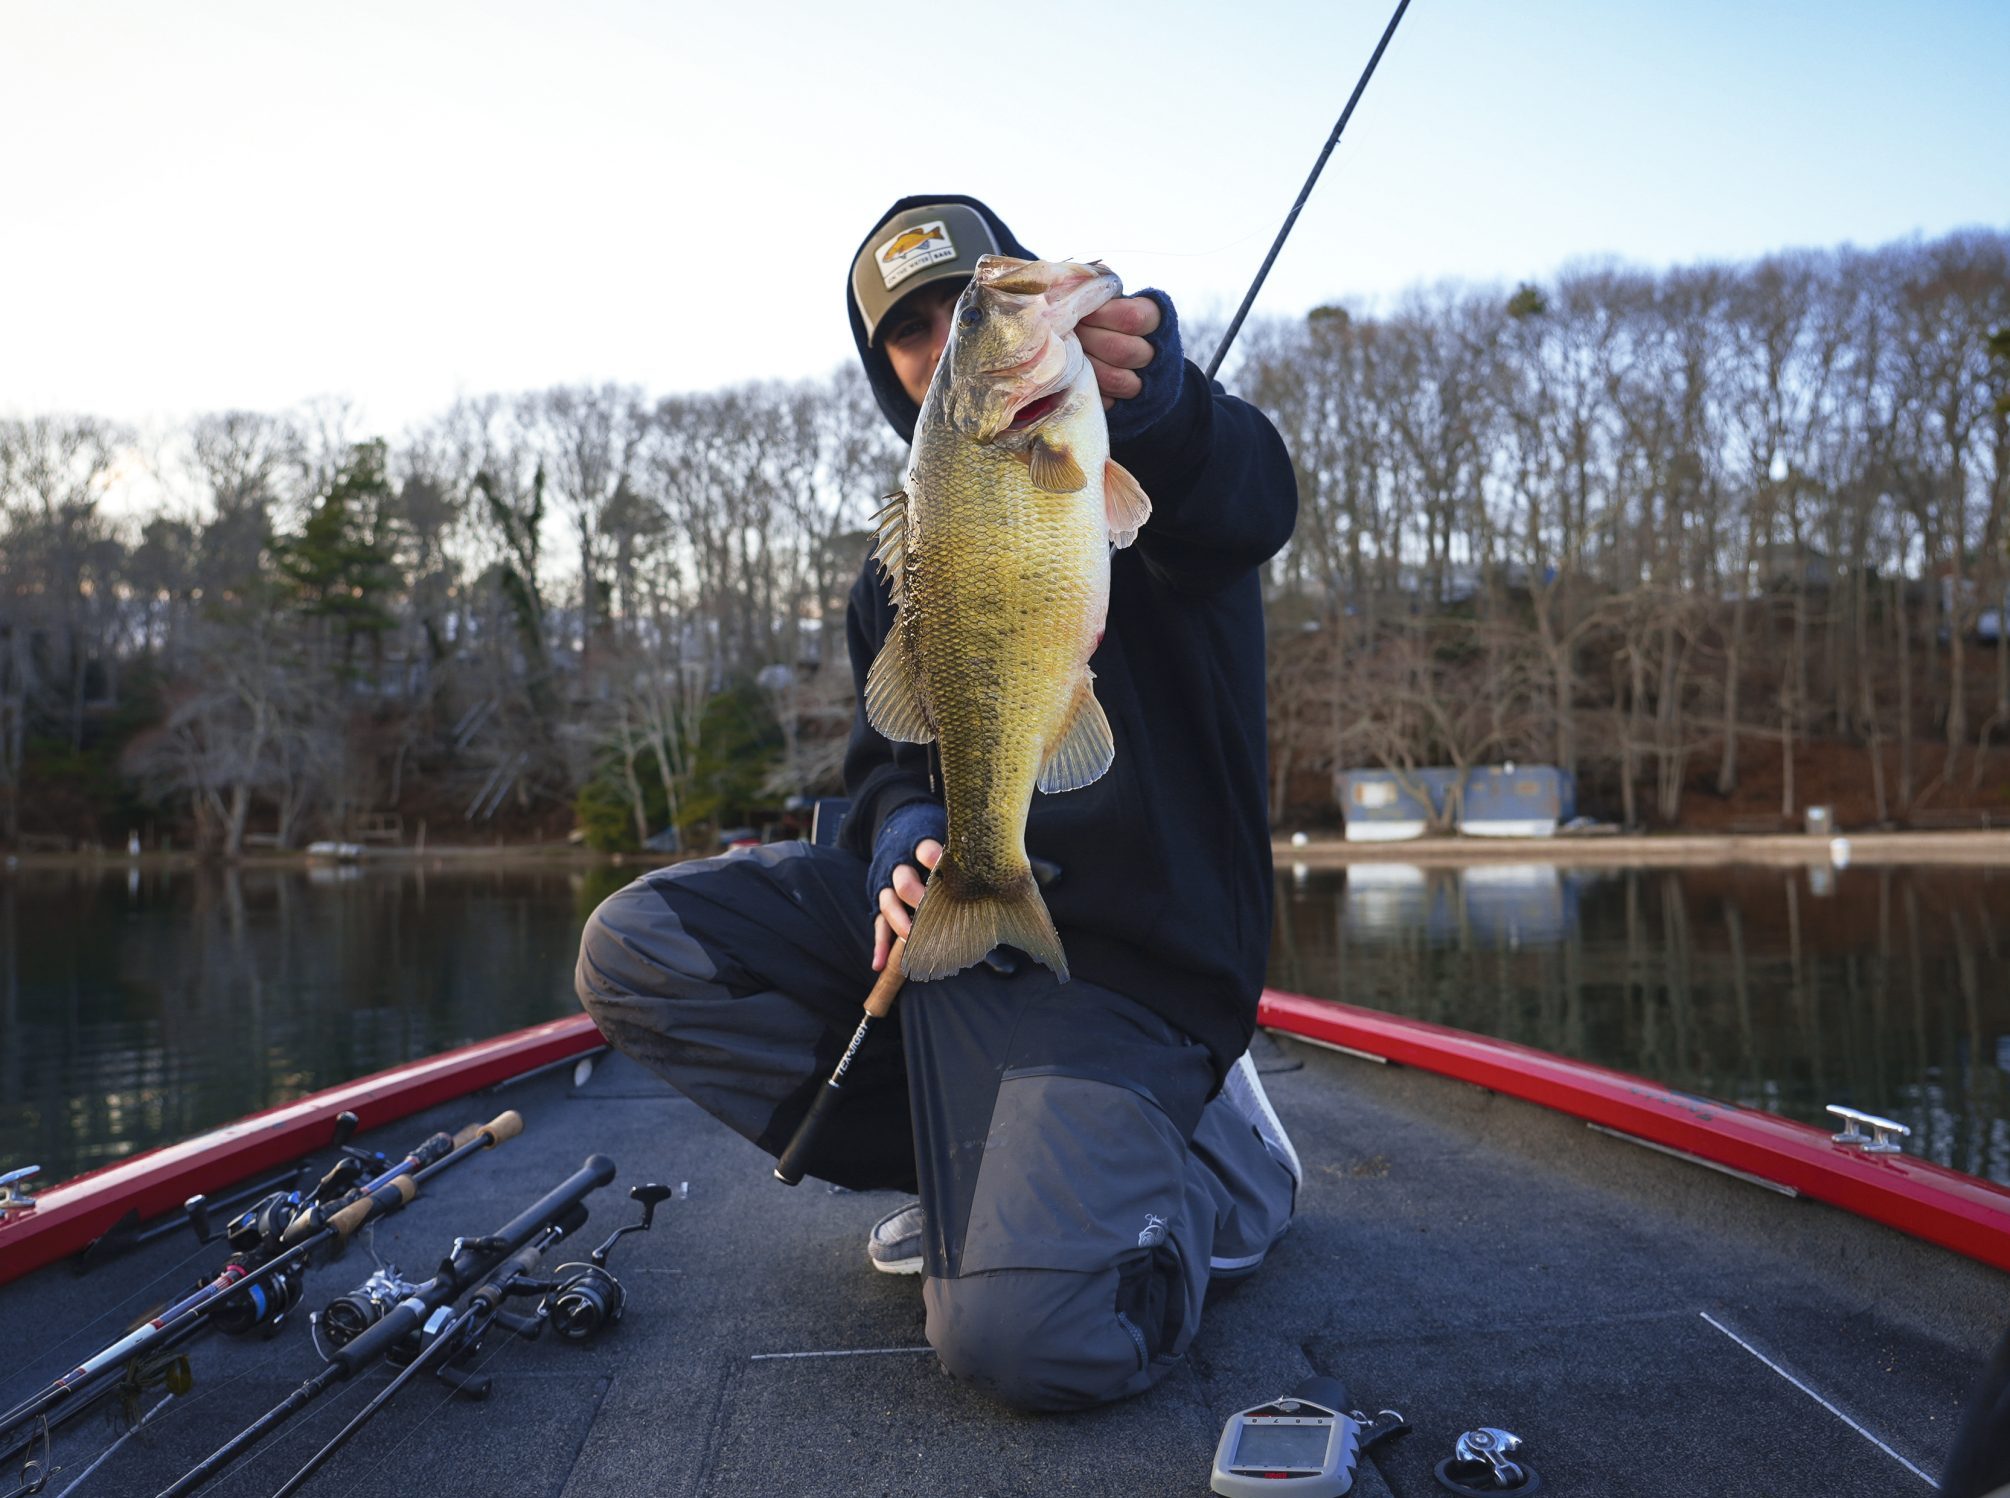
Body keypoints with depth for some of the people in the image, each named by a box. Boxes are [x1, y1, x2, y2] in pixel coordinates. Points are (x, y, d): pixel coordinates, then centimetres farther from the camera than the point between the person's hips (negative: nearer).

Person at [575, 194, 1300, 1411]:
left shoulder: (1139, 473, -3)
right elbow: (889, 760, 15)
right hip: (953, 902, 7)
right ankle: (984, 1154, 0)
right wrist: (902, 843, -10)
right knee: (635, 948, -8)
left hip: (1126, 961, -7)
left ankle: (1184, 1161, 7)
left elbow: (1249, 503, -28)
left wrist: (1152, 397, -52)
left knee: (1024, 1336, -28)